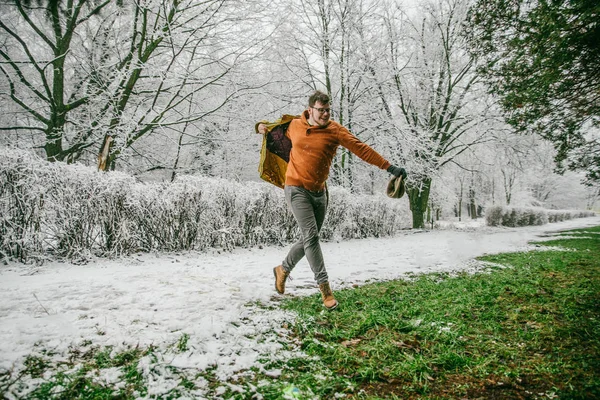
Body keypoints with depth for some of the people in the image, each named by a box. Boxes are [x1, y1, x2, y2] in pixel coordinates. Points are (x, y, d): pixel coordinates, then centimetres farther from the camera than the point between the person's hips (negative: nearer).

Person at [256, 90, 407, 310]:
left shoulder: (335, 130, -5)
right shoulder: (294, 125, 0)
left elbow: (361, 148, -12)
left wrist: (388, 167, -18)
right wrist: (263, 127, 2)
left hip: (319, 192, 3)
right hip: (296, 189, -2)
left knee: (309, 239, 11)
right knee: (311, 236, -14)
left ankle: (283, 269, 34)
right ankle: (324, 286, -8)